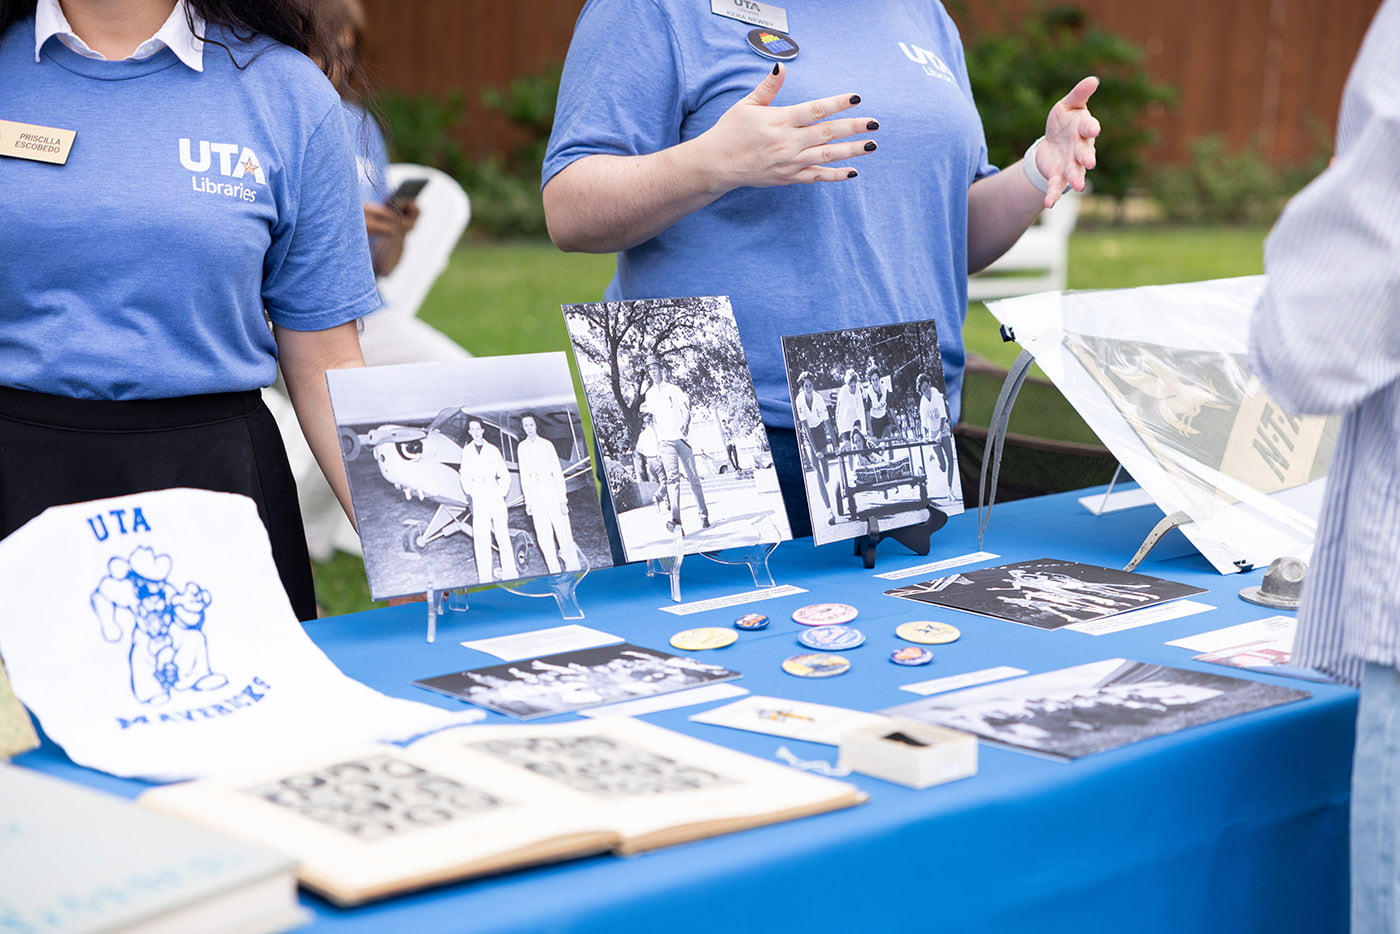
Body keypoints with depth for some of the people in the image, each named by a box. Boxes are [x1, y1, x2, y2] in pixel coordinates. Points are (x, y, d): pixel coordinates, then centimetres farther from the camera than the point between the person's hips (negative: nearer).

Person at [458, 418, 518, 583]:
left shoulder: (493, 450, 5)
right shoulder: (467, 451, 8)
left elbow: (504, 475, 8)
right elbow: (465, 475, 13)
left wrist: (502, 493, -1)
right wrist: (470, 492, 2)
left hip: (494, 494, 0)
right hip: (478, 497, 0)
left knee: (502, 535, 0)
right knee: (481, 538, -3)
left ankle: (509, 574, 6)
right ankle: (485, 576, -2)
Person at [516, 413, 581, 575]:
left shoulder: (546, 445, 3)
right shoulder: (522, 448, 9)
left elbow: (557, 471, 2)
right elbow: (524, 475, 11)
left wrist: (563, 496, -4)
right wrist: (527, 500, 7)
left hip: (551, 488, -2)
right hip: (535, 492, 2)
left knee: (562, 529, -6)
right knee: (543, 535, -3)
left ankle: (574, 568, 3)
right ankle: (555, 572, -1)